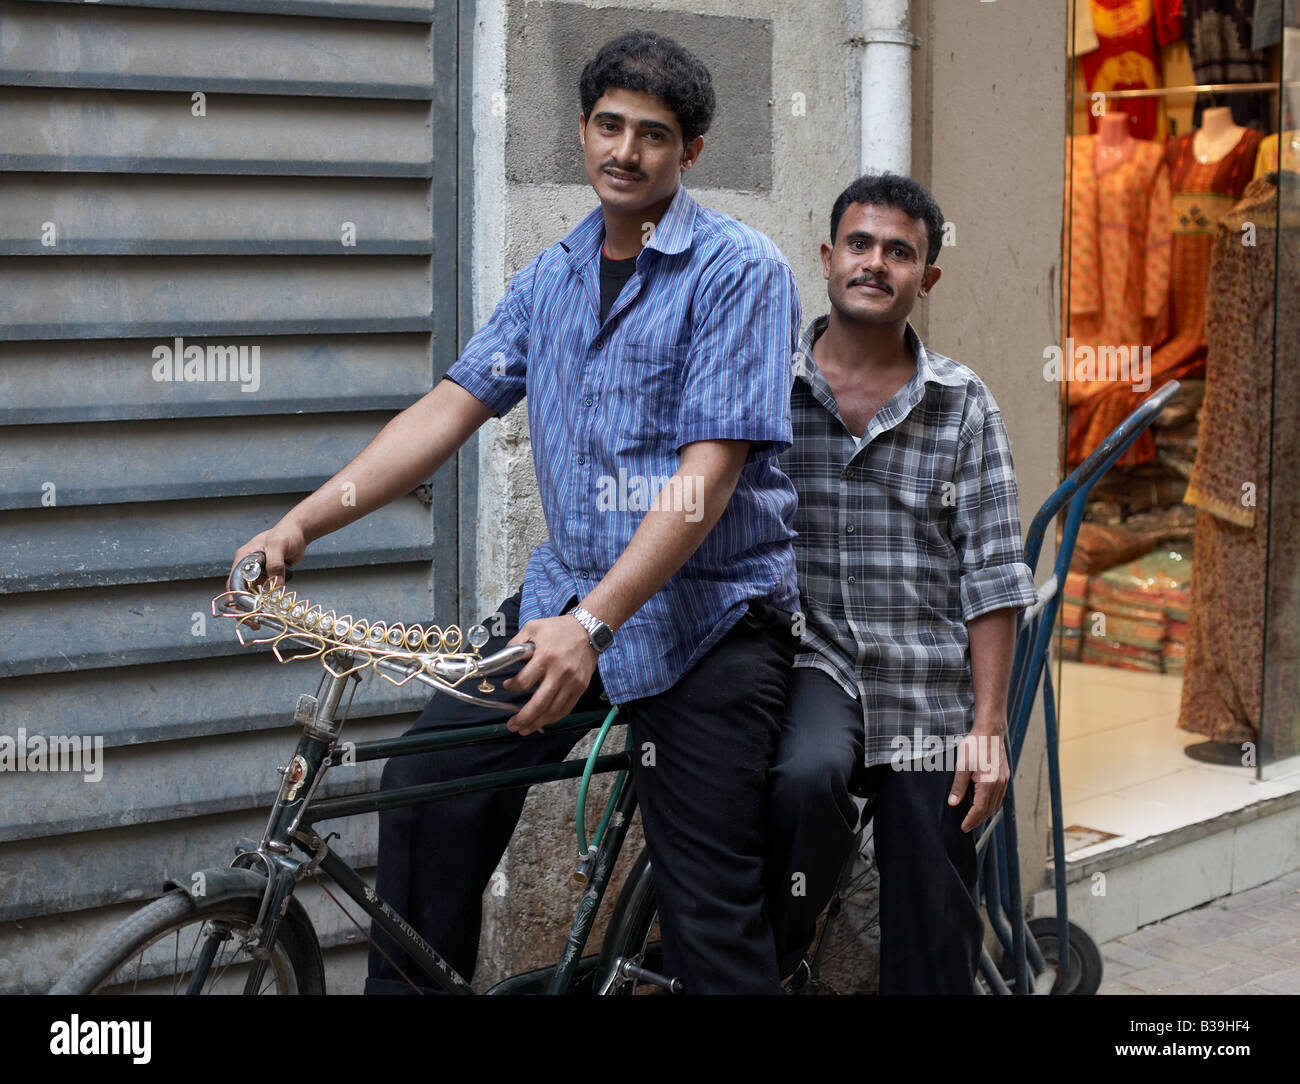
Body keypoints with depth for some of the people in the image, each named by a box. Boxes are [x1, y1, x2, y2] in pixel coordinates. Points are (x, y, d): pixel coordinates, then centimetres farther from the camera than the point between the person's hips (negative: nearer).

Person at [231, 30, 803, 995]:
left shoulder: (740, 271, -11)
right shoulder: (551, 278, 11)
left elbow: (708, 472, -19)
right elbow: (453, 407, 8)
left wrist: (593, 623, -28)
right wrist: (301, 523, -2)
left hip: (705, 617, -6)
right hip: (568, 594, 6)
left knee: (711, 916, -5)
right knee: (428, 787, -2)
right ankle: (407, 988, 16)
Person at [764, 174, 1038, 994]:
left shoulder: (965, 407, 4)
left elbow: (991, 576, 2)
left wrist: (989, 726, -4)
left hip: (929, 696, 1)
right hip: (812, 659, -1)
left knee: (935, 943, 3)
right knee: (809, 775, -35)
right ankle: (769, 961, -8)